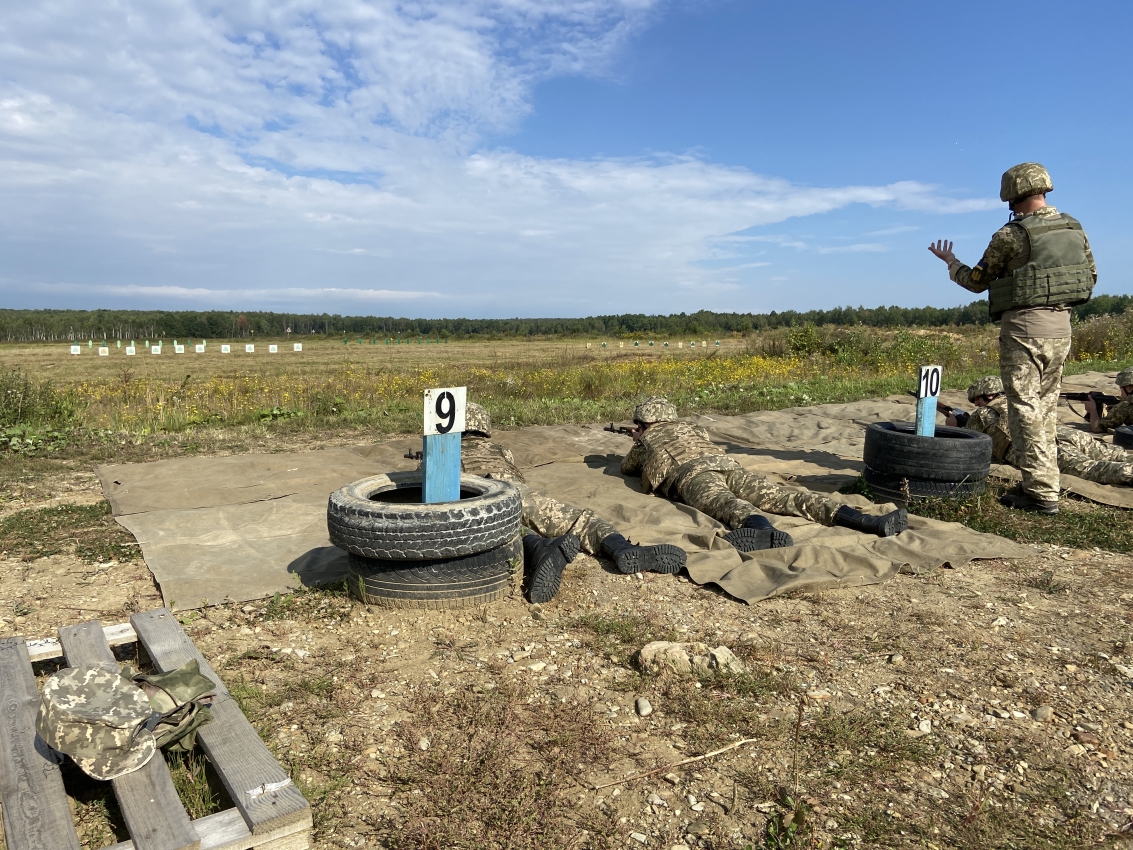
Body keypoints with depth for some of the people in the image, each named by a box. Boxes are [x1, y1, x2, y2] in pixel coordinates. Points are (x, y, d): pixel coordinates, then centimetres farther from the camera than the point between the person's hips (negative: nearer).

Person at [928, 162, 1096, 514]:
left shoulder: (1010, 235, -11)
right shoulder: (1074, 229, 8)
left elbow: (977, 282, 0)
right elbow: (1091, 276, 16)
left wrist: (949, 260, 17)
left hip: (1024, 326, -7)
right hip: (1061, 325, 7)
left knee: (1026, 409, -3)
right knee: (1046, 408, 15)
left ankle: (1040, 493, -3)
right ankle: (1045, 482, 22)